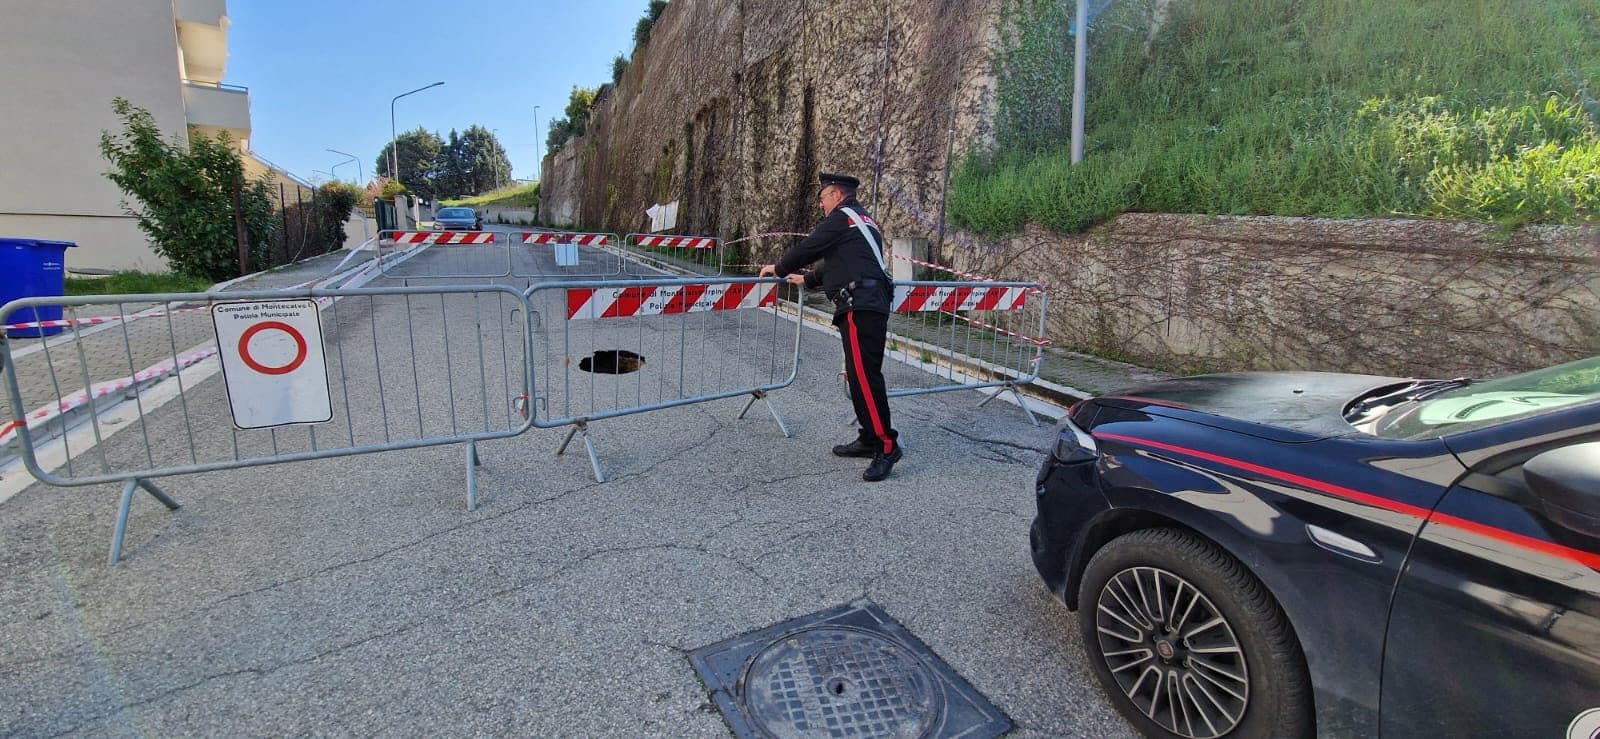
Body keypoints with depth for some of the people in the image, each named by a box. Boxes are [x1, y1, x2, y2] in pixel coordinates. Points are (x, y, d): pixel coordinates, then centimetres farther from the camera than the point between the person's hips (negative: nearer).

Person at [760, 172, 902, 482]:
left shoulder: (841, 217, -3)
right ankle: (869, 439, 19)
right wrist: (807, 279, 37)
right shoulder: (862, 219, 27)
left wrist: (778, 268, 15)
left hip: (860, 308, -10)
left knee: (864, 376, -13)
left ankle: (887, 445, -12)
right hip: (871, 304, 10)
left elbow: (808, 248, -2)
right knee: (858, 374, 13)